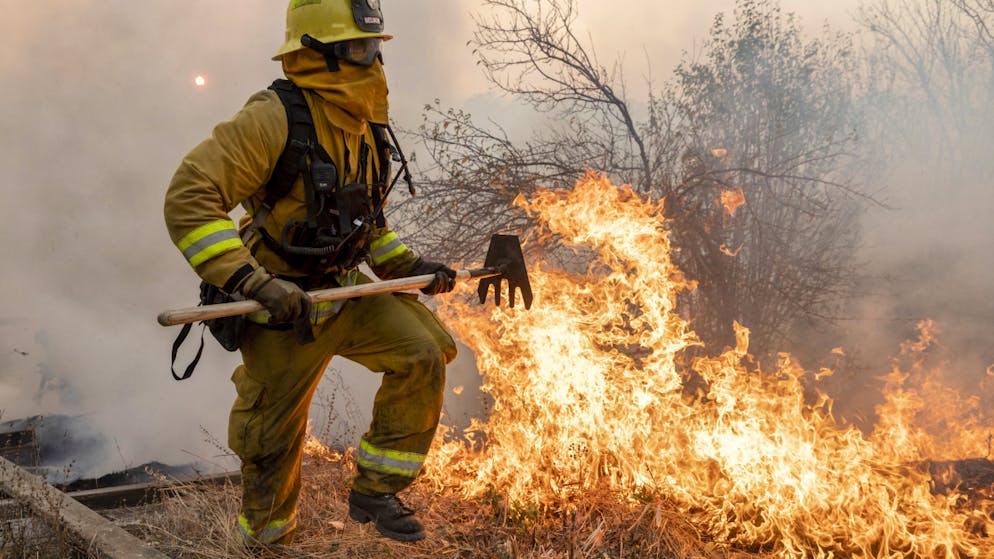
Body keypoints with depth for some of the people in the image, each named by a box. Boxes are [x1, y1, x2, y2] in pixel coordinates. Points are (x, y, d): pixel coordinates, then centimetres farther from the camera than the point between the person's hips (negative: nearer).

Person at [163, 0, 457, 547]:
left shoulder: (365, 130, 4)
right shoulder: (273, 119, -22)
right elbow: (188, 199, -28)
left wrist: (411, 266, 5)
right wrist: (255, 282, -33)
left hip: (346, 295, 6)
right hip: (281, 313, -6)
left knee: (424, 354, -13)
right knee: (273, 441, 8)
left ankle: (374, 491, 4)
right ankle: (266, 538, 37)